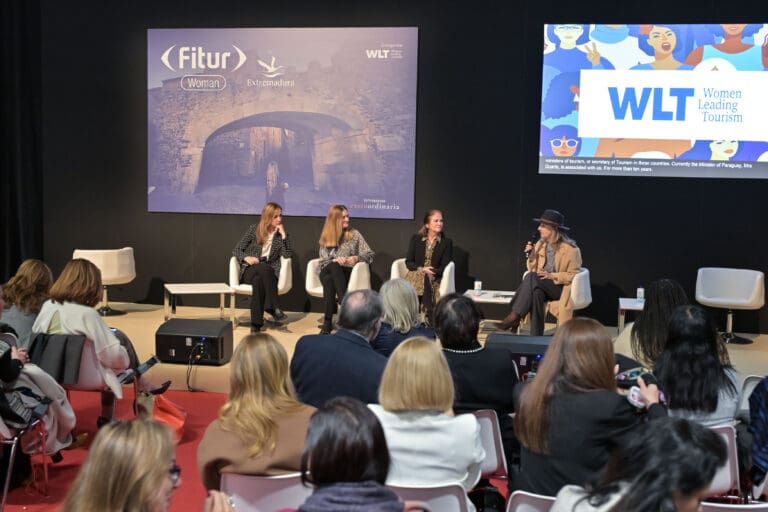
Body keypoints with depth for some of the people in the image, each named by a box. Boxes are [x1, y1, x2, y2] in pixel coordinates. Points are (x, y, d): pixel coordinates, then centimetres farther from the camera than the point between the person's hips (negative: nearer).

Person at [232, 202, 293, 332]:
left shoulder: (280, 234, 9)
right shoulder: (253, 229, 5)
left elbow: (288, 255, -4)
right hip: (249, 270, -1)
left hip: (268, 272, 1)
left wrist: (284, 235, -10)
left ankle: (256, 323, -40)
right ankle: (275, 308, -40)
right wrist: (246, 257, -15)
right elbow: (236, 250, 6)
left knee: (258, 280, -37)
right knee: (264, 267, -37)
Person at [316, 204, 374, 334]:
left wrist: (356, 258, -13)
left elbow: (370, 255, 7)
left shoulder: (354, 234, 11)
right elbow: (323, 261, 8)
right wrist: (335, 260, -13)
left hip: (347, 273, -1)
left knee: (334, 267, -36)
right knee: (333, 265, -37)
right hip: (328, 272, 1)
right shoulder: (326, 237, 14)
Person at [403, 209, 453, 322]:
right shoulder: (416, 239, 12)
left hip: (435, 279, -1)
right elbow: (408, 262, 7)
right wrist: (422, 269, -12)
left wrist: (432, 272, -18)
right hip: (415, 274, 1)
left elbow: (445, 267, 2)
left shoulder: (446, 242, 9)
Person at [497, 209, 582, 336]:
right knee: (537, 292, -36)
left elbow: (574, 275, -8)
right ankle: (536, 335, -34)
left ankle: (514, 317, -33)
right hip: (541, 285, 4)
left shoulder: (571, 249, -8)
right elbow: (533, 270, 11)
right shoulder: (540, 244, 9)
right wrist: (532, 257, -8)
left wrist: (552, 276, -20)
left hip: (561, 288, -4)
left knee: (531, 278, -33)